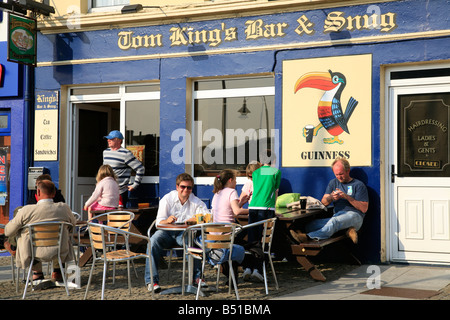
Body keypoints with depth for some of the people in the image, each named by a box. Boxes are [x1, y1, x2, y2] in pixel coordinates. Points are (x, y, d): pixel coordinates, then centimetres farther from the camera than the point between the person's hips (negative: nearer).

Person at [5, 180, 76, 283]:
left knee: (20, 234, 29)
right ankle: (57, 271, 38)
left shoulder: (27, 210, -14)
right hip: (60, 253, 2)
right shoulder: (64, 208, -8)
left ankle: (37, 273, 34)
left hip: (36, 253, -1)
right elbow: (73, 223, 14)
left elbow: (8, 232, -2)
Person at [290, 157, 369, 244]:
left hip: (354, 215, -5)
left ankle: (308, 237, -50)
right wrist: (331, 197, -9)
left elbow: (364, 209, -1)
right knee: (310, 225, -21)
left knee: (334, 221, -40)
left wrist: (347, 197, -11)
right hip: (336, 216, 6)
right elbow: (323, 203, 15)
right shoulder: (333, 183, 23)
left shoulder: (358, 185, 8)